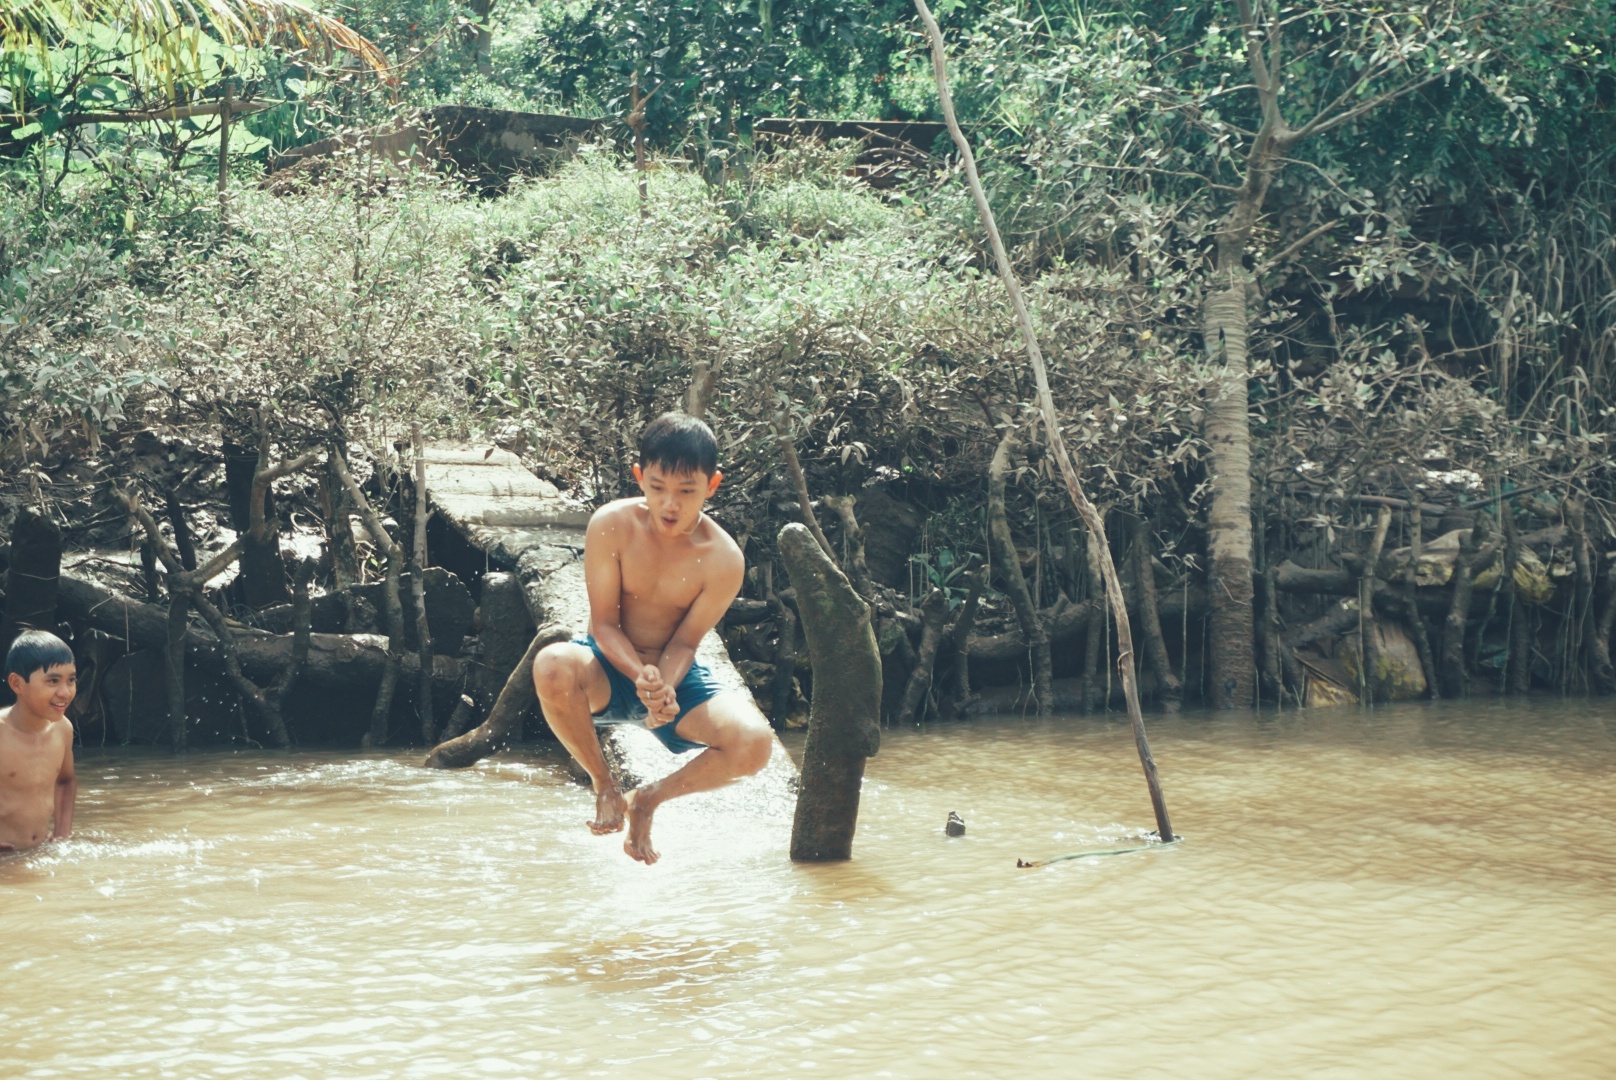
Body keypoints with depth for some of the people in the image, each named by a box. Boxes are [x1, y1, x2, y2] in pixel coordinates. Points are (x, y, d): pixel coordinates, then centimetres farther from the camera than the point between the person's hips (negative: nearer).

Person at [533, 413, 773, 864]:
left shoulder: (723, 559, -15)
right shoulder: (612, 526, -16)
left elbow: (684, 641, -10)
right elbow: (604, 622, -13)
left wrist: (664, 688, -32)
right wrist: (640, 677, -32)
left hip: (676, 674, 1)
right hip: (610, 668, -1)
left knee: (754, 743, -26)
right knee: (553, 665, -38)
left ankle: (648, 798, 4)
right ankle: (605, 787, -9)